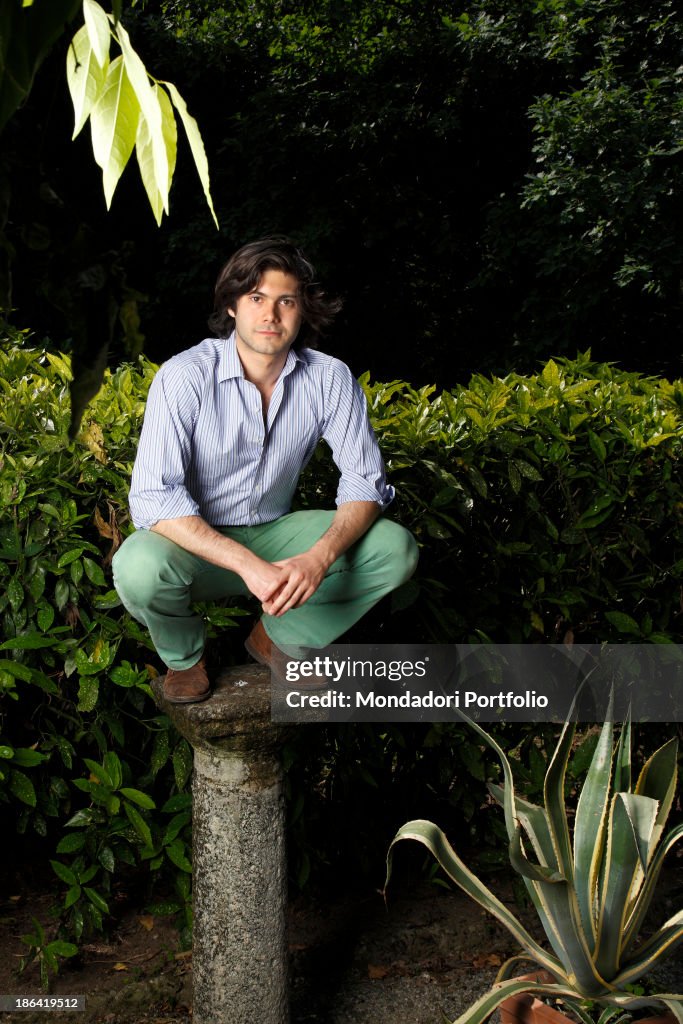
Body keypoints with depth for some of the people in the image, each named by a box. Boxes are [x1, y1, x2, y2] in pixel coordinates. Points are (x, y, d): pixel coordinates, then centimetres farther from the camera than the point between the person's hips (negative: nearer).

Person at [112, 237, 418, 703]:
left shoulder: (330, 378, -12)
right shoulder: (185, 377, -22)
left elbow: (366, 482, -11)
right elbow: (153, 498, -29)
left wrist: (320, 557, -32)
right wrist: (248, 564, -39)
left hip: (275, 534, 3)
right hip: (197, 543, -3)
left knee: (397, 549, -17)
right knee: (140, 567, -37)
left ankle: (280, 639, 7)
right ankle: (185, 655, 1)